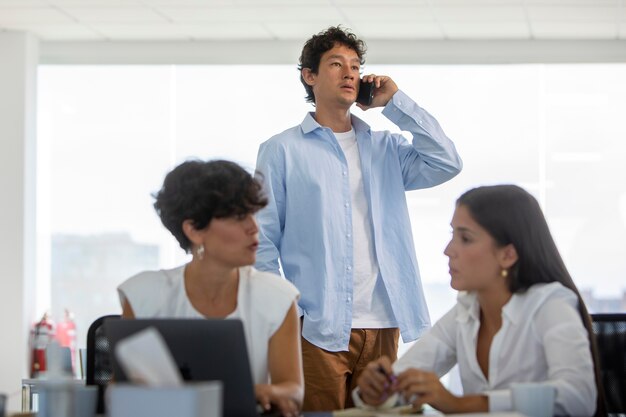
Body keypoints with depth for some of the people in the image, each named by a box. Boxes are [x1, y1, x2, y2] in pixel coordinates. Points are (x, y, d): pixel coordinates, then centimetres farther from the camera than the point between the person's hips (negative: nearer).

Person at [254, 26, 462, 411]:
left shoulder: (385, 148, 15)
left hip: (382, 326, 4)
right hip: (317, 330, -3)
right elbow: (263, 241, 1)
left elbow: (447, 164, 0)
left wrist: (396, 102, 2)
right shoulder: (282, 151, 4)